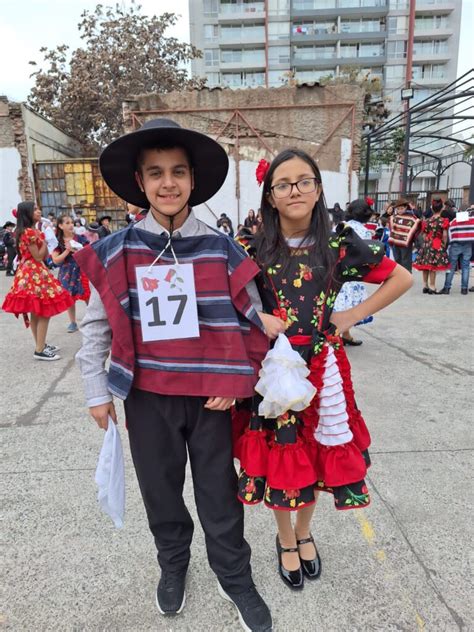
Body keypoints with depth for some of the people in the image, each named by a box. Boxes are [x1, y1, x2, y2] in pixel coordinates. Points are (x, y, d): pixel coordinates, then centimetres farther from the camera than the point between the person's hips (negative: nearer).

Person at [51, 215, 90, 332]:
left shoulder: (80, 238, -1)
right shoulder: (57, 242, -1)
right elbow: (56, 260, -7)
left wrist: (78, 251, -16)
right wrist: (68, 250, -17)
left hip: (82, 270, -1)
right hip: (67, 273, 1)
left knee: (88, 297, -6)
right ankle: (73, 323, 20)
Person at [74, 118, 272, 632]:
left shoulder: (222, 249, -6)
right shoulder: (115, 252, -4)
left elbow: (253, 322, -1)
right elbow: (95, 326, 4)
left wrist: (236, 382, -7)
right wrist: (96, 391, 4)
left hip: (210, 396, -1)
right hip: (146, 396, 2)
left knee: (219, 494, 14)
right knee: (160, 490, 20)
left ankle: (234, 578, 40)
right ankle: (173, 563, 49)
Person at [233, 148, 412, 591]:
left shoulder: (340, 245, -4)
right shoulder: (252, 251, -6)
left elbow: (402, 278, 6)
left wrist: (354, 316, -2)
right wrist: (256, 318, -17)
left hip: (321, 368, 1)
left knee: (316, 456, 16)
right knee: (280, 459, 11)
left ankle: (304, 534, 45)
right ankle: (286, 540, 40)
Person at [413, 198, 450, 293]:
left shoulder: (426, 221, 4)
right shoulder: (443, 221, -6)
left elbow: (424, 235, 3)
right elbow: (444, 235, -7)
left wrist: (427, 242, 14)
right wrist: (444, 245, 4)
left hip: (426, 244, 4)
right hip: (438, 245, -4)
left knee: (425, 265, 9)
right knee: (433, 266, -2)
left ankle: (425, 286, 15)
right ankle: (432, 287, 0)